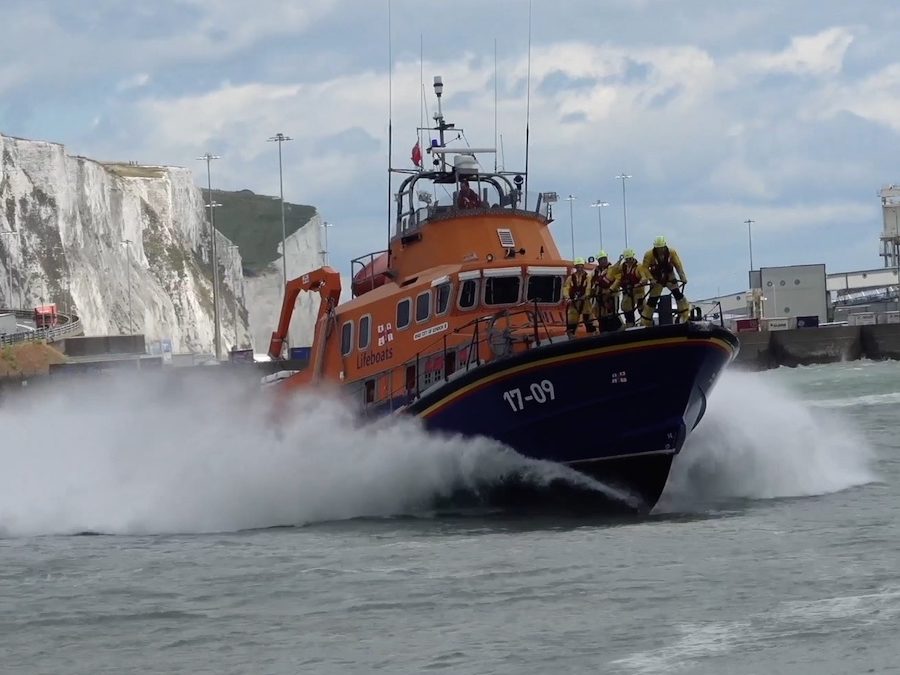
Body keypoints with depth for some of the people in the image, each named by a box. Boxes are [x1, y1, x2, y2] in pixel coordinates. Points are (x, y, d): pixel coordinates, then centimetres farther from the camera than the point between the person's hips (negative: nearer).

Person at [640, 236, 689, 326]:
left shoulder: (672, 253, -17)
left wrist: (682, 277, -30)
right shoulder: (649, 255, -21)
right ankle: (645, 323, 9)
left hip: (669, 277, 1)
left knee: (678, 294, -18)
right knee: (652, 300, -3)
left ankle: (684, 317, -8)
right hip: (656, 279, -1)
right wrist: (651, 279, -32)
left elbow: (678, 265, -18)